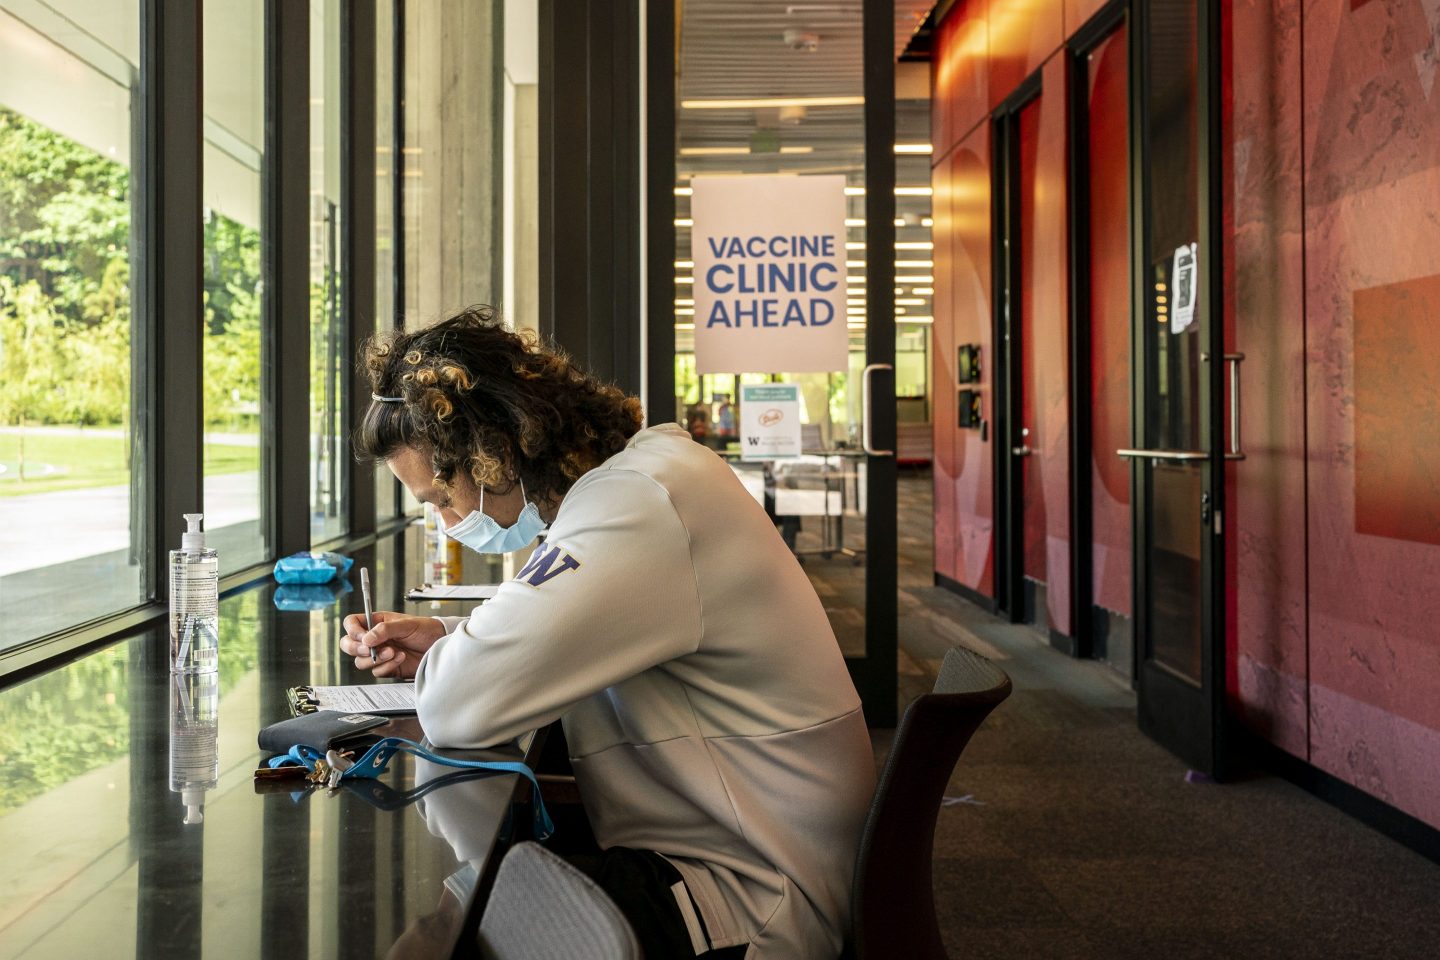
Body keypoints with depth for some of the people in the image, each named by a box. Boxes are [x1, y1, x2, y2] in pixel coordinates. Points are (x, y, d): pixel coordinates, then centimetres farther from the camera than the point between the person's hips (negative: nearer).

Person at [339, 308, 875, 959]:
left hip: (750, 897, -9)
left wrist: (441, 664, -7)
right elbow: (550, 636, 22)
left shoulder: (635, 507, -25)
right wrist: (449, 638, 5)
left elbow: (458, 706, -30)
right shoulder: (641, 461, 7)